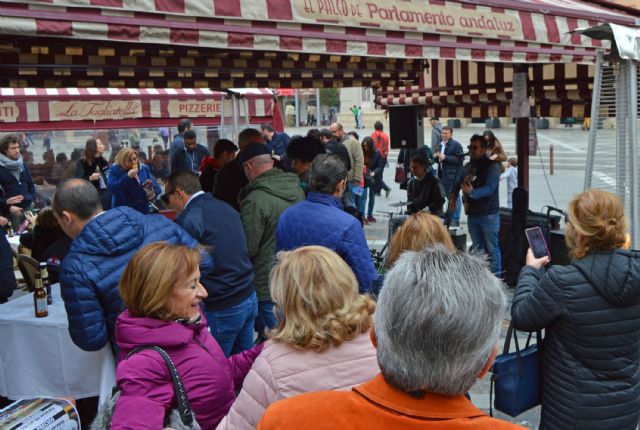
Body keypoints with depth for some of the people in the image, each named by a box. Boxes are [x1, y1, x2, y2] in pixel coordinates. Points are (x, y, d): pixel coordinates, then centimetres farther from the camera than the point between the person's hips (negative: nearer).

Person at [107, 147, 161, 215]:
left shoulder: (144, 168, 4)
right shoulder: (114, 170, -7)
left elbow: (155, 186, 8)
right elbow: (111, 188, -22)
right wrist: (127, 176, -25)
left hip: (142, 210, 4)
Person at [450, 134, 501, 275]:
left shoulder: (492, 166, -9)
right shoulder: (468, 166, 11)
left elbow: (489, 188, -20)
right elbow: (457, 183, 18)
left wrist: (472, 192, -35)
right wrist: (453, 197, 0)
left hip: (489, 214, -6)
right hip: (472, 214, 6)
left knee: (491, 248, -2)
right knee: (477, 248, 13)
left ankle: (496, 278, 5)